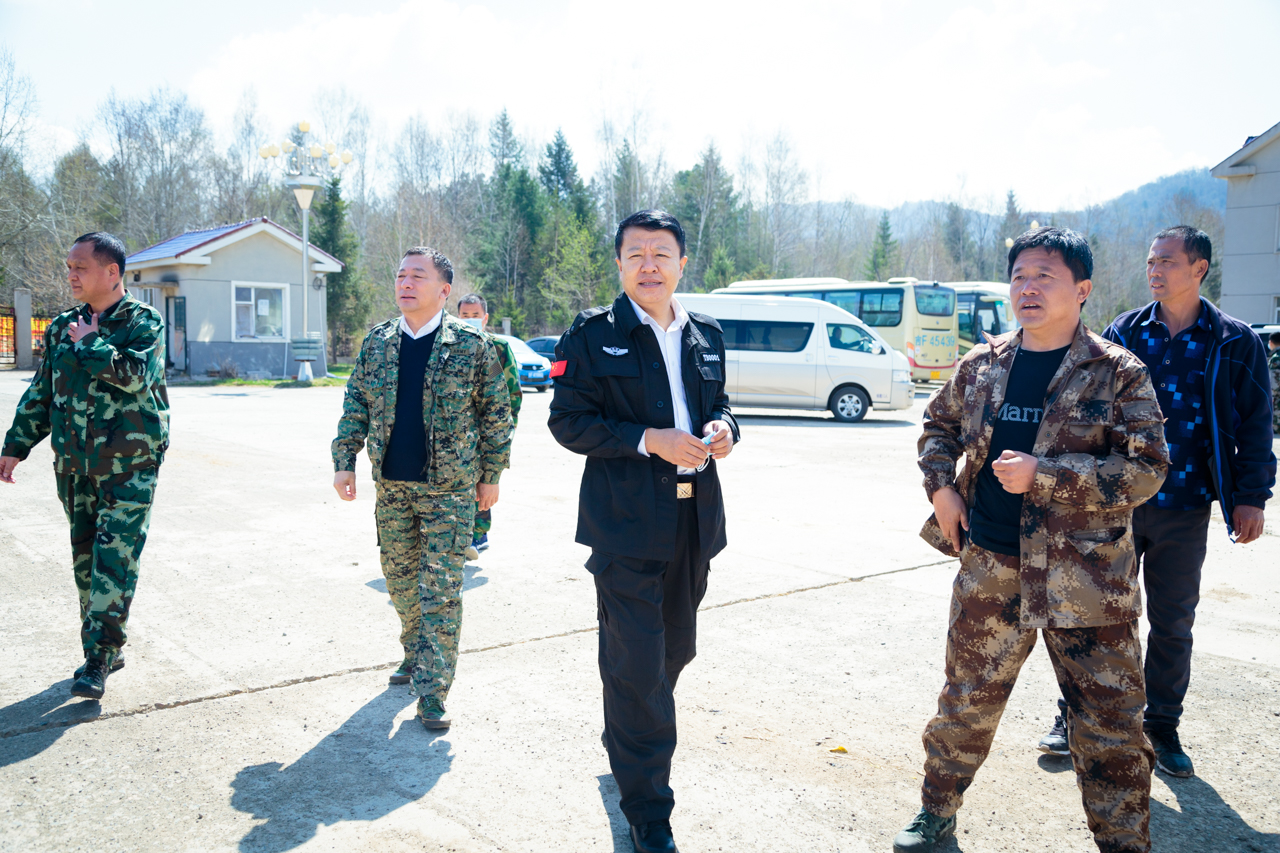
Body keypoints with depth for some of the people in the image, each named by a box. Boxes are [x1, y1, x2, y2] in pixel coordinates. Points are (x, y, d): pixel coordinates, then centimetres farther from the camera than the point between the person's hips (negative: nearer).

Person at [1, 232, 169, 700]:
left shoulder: (143, 322, -5)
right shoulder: (63, 326, 11)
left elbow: (137, 374, -24)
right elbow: (41, 393, 17)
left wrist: (89, 346, -14)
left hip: (129, 467, -6)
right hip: (74, 466, 6)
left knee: (114, 561, -8)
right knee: (85, 560, 10)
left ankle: (99, 661, -2)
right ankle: (106, 649, 23)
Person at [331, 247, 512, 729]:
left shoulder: (471, 345, -5)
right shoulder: (376, 342, 6)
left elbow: (496, 413, -1)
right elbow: (356, 405, 10)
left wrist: (491, 476, -1)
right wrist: (344, 461, 1)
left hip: (450, 489, -4)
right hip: (392, 487, 4)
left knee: (441, 590, -4)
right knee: (401, 579, 16)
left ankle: (433, 691, 2)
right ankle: (416, 655, 37)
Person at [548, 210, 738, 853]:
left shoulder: (707, 335, 11)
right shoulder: (592, 335, -5)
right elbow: (567, 421, -9)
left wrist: (724, 428, -3)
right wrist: (649, 440, -19)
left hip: (694, 519, 6)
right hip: (626, 522, -5)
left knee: (676, 648, 18)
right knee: (635, 663, -2)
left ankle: (627, 741, 45)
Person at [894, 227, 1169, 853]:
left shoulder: (1117, 373, -6)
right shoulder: (982, 366, 5)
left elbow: (1147, 468, -12)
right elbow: (939, 423, 22)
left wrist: (1044, 474, -20)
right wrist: (940, 485, 5)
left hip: (1085, 578, -3)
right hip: (989, 566, 3)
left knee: (1110, 724, 5)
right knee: (966, 700, 15)